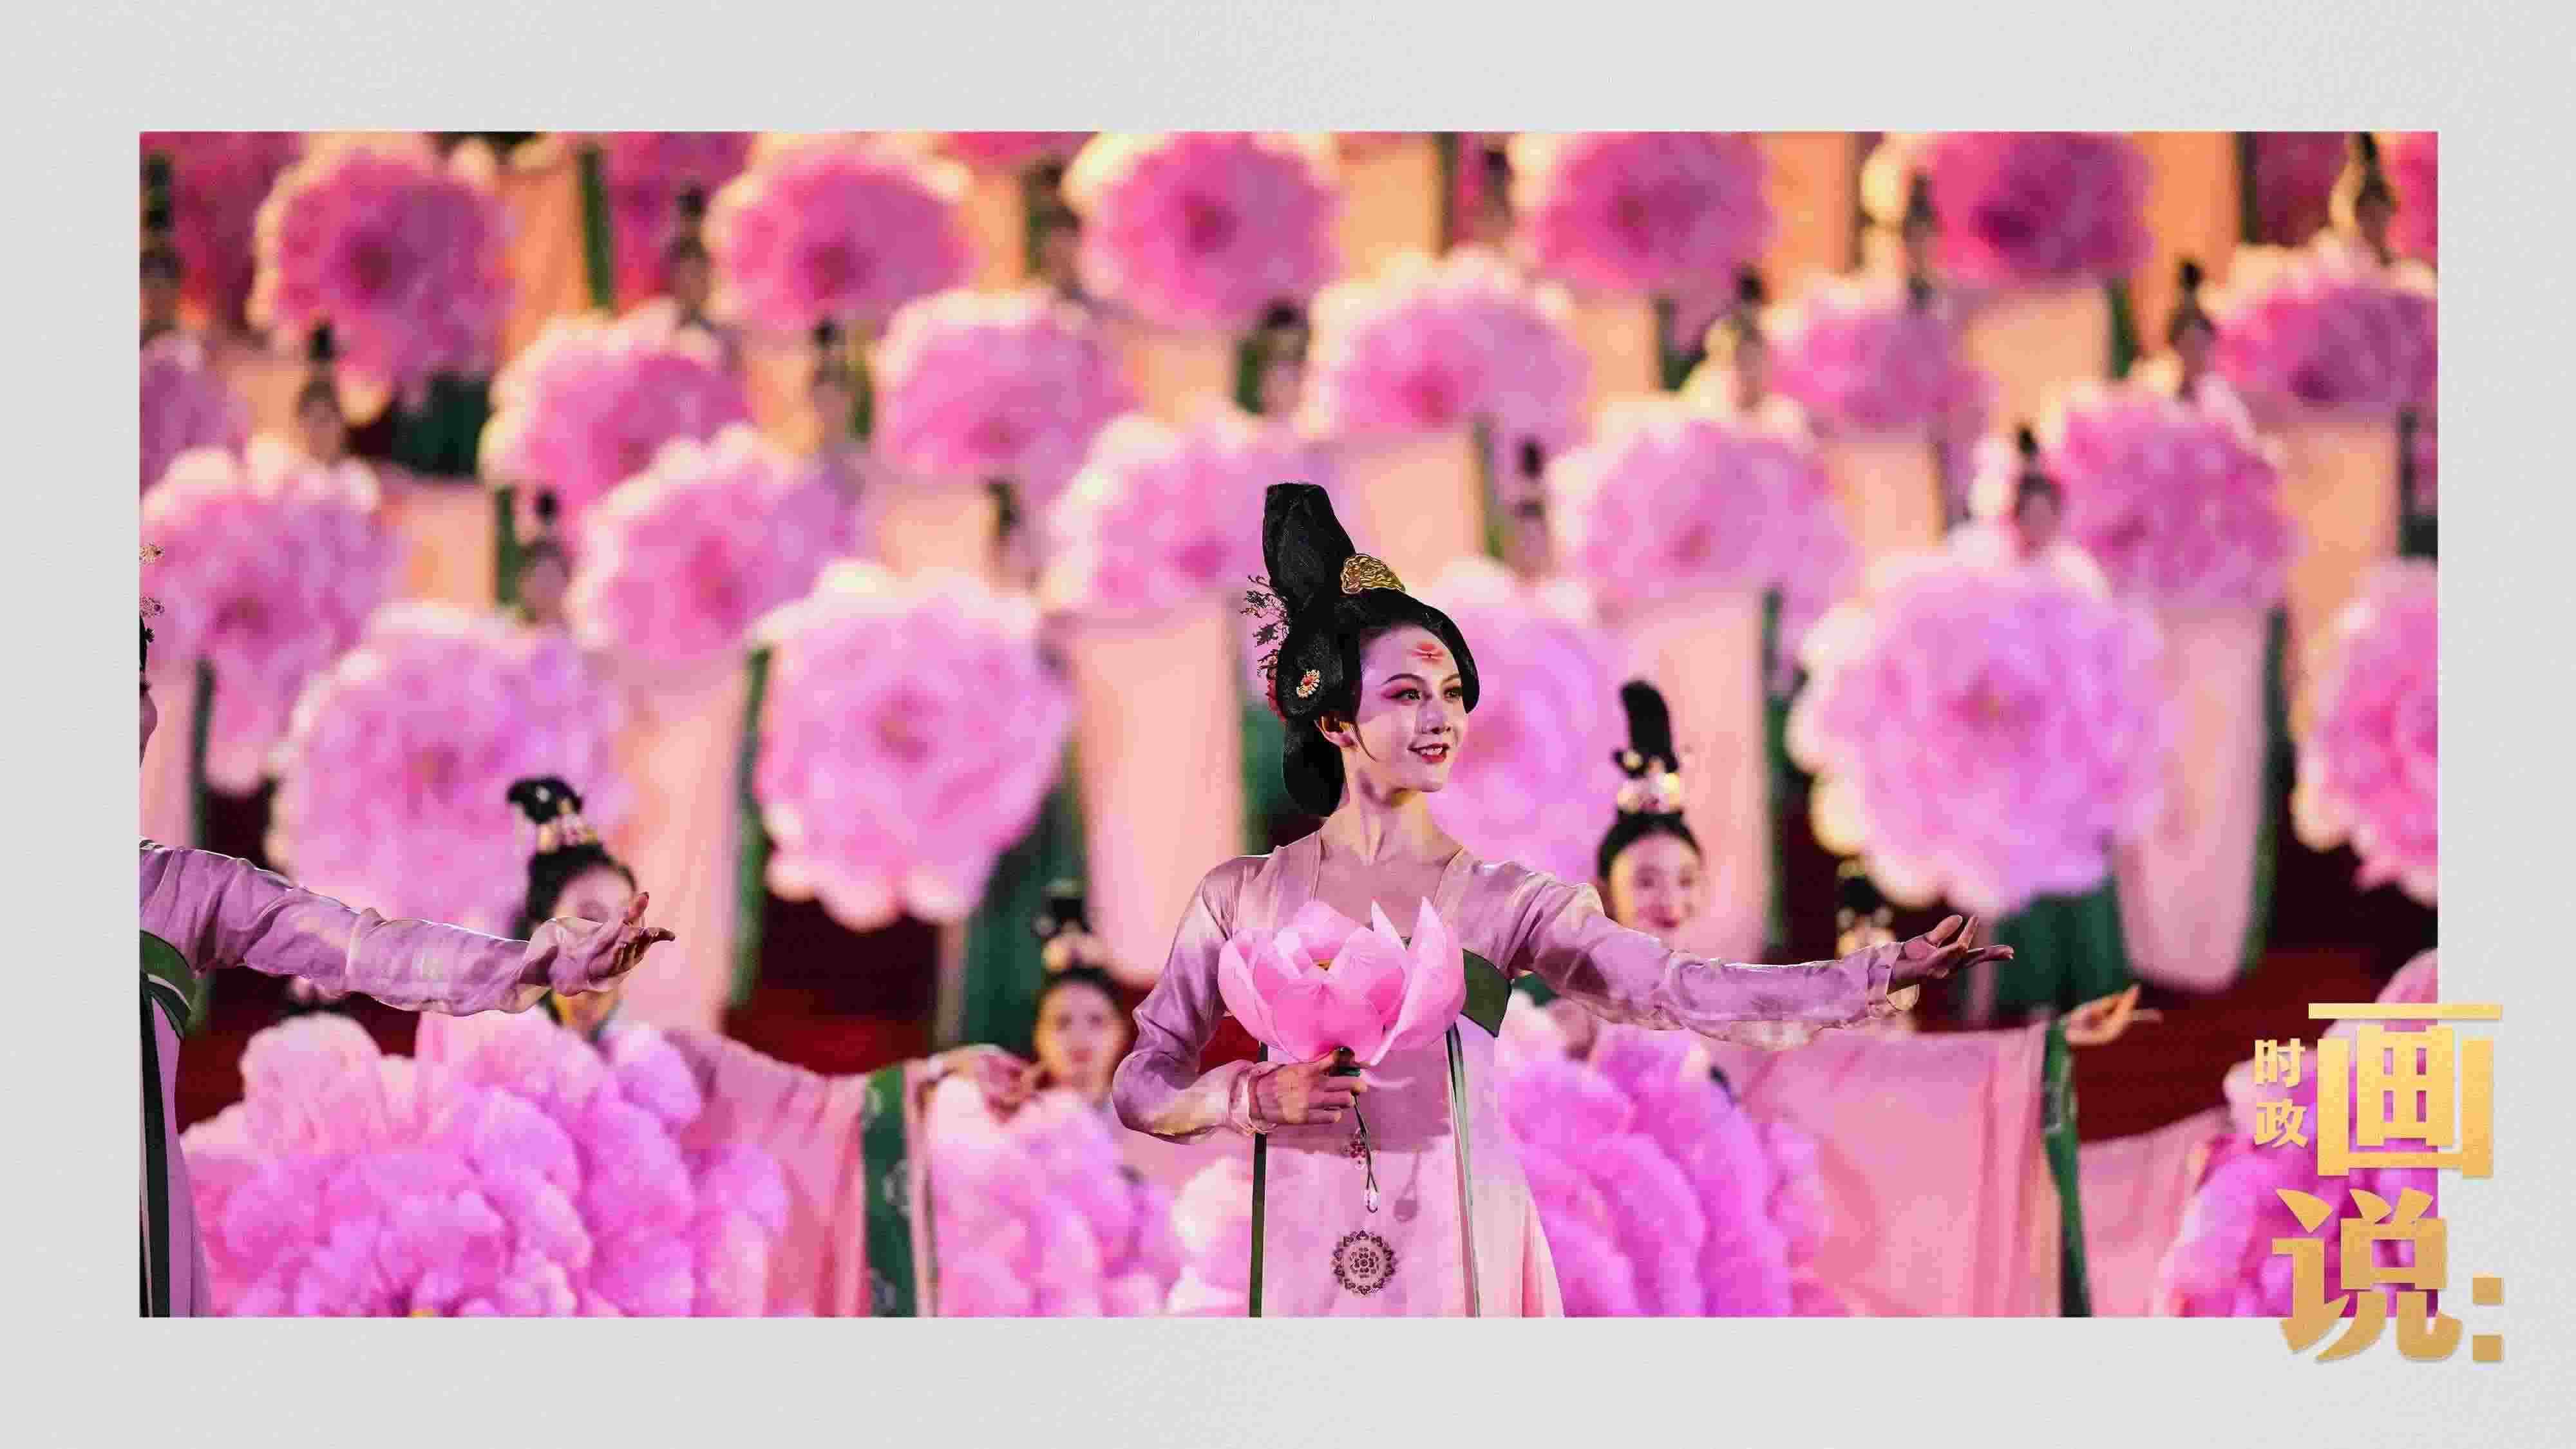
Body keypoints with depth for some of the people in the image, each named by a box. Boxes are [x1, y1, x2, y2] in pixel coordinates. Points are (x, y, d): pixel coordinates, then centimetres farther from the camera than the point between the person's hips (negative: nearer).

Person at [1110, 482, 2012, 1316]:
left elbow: (1674, 989, -6)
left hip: (1458, 1267, 0)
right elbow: (1142, 1088, 9)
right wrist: (1254, 1097, -12)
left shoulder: (1506, 902, 6)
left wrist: (1883, 973, -16)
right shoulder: (1244, 896, 7)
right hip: (1308, 1269, 0)